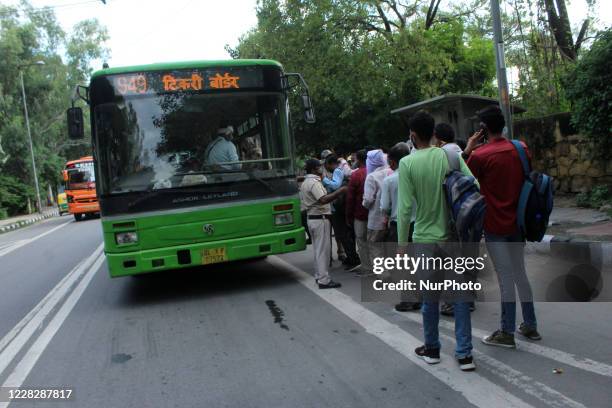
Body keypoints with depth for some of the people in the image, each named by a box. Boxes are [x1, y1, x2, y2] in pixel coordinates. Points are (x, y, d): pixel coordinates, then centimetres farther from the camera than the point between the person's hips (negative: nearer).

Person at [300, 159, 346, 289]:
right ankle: (324, 280, -3)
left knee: (317, 249, 16)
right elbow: (323, 200, -31)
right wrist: (340, 191, -28)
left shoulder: (305, 183, 14)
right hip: (320, 219, -10)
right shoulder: (314, 183, -18)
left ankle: (318, 276, 24)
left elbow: (302, 198, 23)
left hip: (311, 218, 10)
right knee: (323, 250, -6)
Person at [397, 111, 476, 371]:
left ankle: (432, 349, 28)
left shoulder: (407, 163, -10)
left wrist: (402, 243, -4)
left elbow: (405, 208, -13)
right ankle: (464, 354, 13)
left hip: (425, 239, -2)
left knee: (430, 297, 12)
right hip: (453, 236, 2)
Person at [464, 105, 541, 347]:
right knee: (520, 273, 16)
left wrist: (468, 150, 0)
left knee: (505, 278, -1)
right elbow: (527, 179, 14)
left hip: (496, 226, -6)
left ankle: (507, 333, 8)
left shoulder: (480, 155, -15)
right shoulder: (521, 149, 4)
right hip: (518, 223, 6)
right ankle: (530, 326, 26)